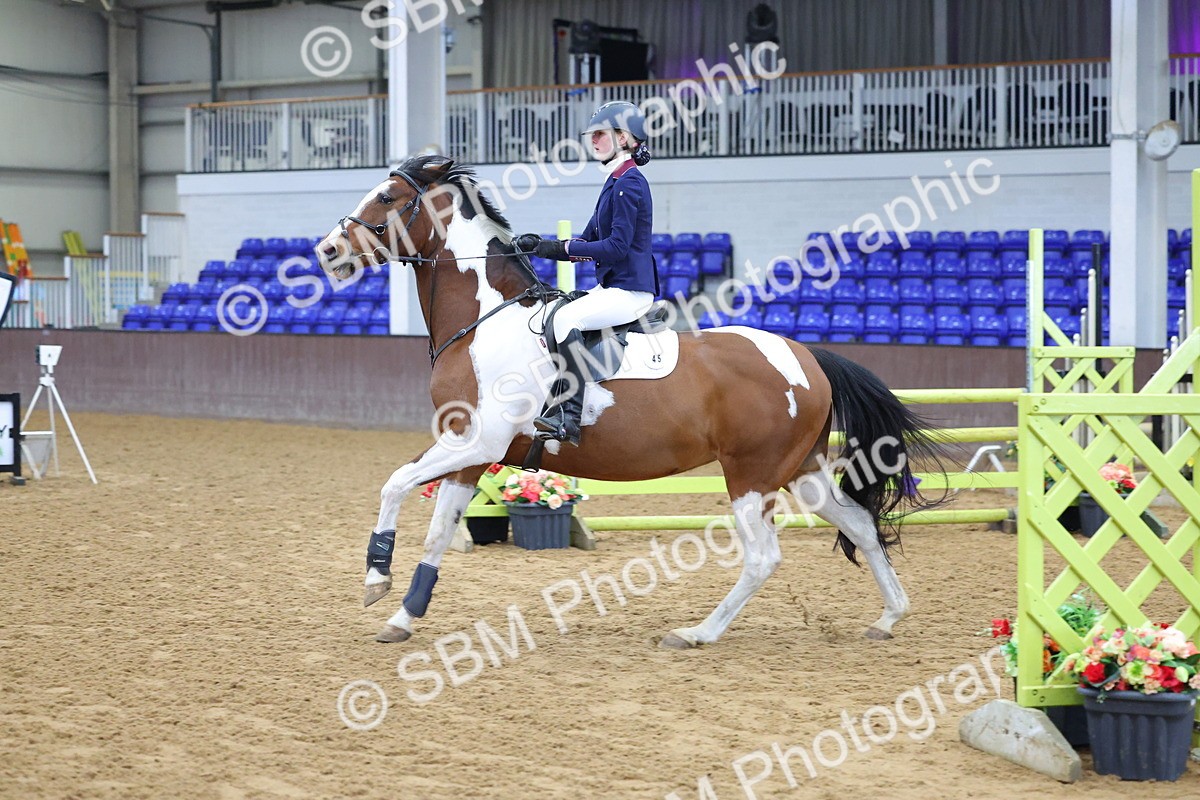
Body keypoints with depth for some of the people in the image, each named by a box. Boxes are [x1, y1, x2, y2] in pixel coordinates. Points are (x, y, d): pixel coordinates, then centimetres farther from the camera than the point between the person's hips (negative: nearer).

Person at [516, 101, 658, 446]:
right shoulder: (615, 182, 18)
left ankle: (569, 418, -34)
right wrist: (543, 246, 5)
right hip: (611, 288, 11)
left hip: (630, 290, -11)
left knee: (566, 317, -29)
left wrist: (561, 248, -17)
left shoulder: (629, 183, -14)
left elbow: (617, 246, -22)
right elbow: (589, 243, 19)